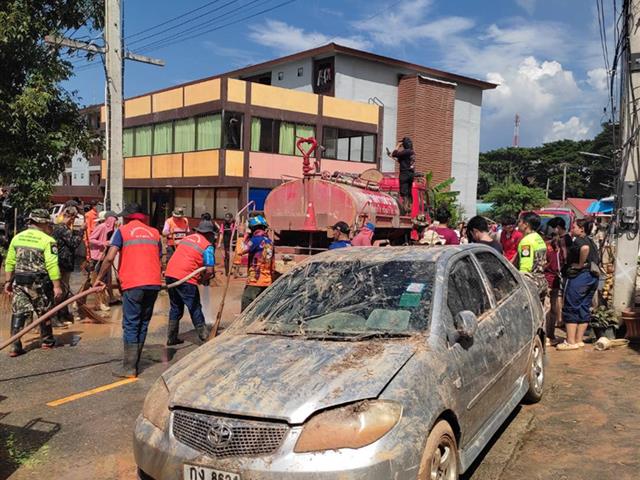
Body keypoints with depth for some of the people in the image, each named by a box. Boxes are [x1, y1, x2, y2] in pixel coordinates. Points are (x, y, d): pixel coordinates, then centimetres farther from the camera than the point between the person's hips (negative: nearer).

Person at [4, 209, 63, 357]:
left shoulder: (17, 237, 7)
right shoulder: (48, 241, -11)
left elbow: (10, 262, 10)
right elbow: (52, 266, -17)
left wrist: (8, 281, 18)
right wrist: (57, 286, -15)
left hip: (19, 281, 4)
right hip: (39, 283, -4)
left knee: (18, 313, 6)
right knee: (44, 312, 13)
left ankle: (15, 346, 0)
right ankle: (47, 341, 27)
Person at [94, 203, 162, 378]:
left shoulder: (123, 231, 6)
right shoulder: (154, 233, 17)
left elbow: (109, 258, -4)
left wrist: (99, 278, 7)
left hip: (133, 284, -4)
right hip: (154, 284, 4)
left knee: (131, 325, 1)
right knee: (143, 324, 13)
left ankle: (129, 368, 0)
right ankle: (134, 362, 20)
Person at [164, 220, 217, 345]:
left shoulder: (187, 238, 17)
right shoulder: (208, 246, -2)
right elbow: (209, 270, -11)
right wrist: (203, 280, 9)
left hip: (169, 274, 7)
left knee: (176, 308, 20)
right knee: (195, 309, 6)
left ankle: (171, 338, 26)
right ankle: (205, 336, 13)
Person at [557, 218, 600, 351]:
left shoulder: (578, 240, -9)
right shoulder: (591, 242, 18)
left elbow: (585, 248, -31)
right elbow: (594, 259, 27)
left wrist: (580, 264, -21)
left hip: (579, 275, -9)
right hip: (593, 276, 9)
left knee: (570, 308, -3)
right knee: (584, 308, 12)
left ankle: (571, 342, -3)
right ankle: (579, 340, 15)